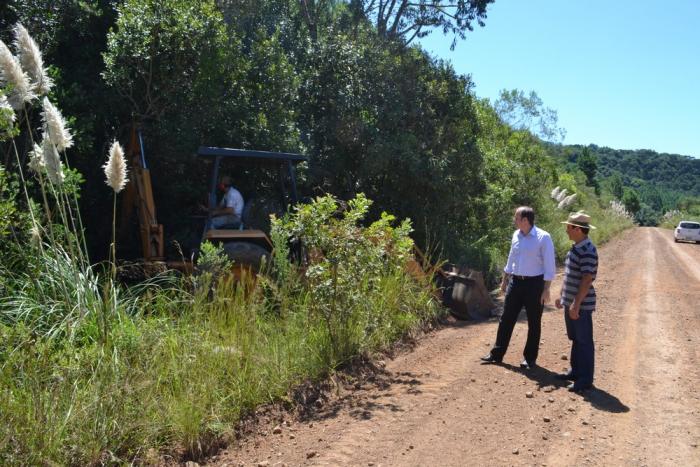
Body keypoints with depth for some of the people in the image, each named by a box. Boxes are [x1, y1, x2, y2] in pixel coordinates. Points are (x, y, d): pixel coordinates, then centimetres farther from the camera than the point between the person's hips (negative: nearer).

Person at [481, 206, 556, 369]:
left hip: (534, 284, -6)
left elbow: (549, 266, -11)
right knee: (506, 318, 8)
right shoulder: (516, 235, 7)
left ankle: (530, 358, 19)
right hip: (515, 282, 6)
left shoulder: (543, 238, -12)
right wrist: (505, 280, 19)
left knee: (533, 323, 6)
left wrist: (546, 289, -14)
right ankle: (497, 354, 16)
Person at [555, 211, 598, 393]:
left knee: (584, 342, 0)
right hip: (570, 302, 9)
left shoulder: (588, 251, -20)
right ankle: (576, 372, 31)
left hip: (581, 305, -9)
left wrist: (576, 304, -25)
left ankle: (585, 379, 9)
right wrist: (562, 295, 21)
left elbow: (587, 280, -24)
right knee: (575, 339, 18)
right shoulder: (575, 247, 11)